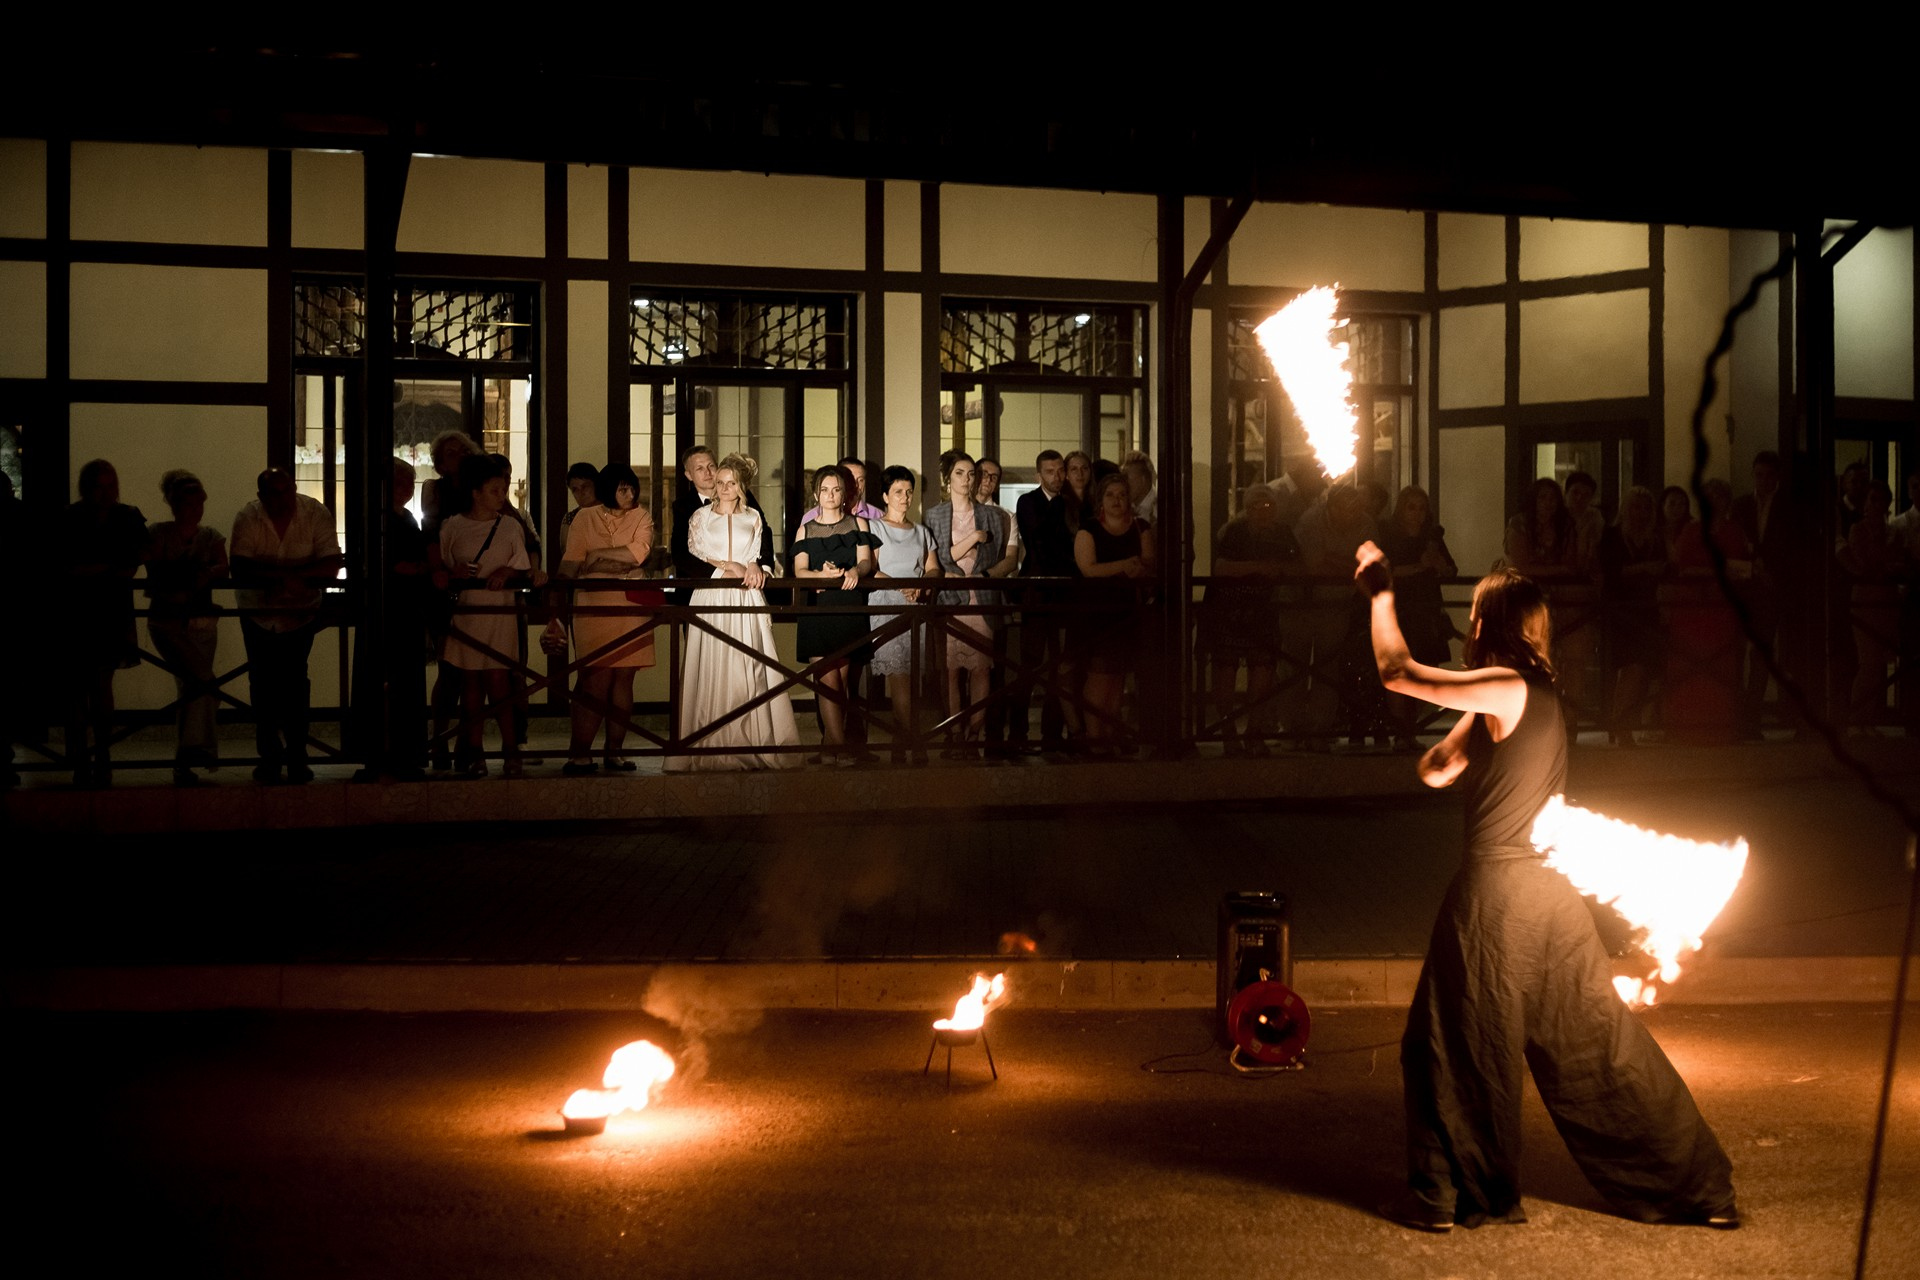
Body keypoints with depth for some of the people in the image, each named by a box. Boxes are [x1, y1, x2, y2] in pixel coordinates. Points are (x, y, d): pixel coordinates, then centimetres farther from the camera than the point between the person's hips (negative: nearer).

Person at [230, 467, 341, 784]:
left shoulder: (316, 514, -15)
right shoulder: (248, 517, -15)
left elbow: (331, 566, -19)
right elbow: (240, 569, -23)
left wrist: (289, 575, -29)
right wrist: (286, 576, -33)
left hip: (300, 613, -1)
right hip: (259, 613, 1)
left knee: (294, 685, -4)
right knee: (263, 686, 6)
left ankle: (296, 755, 5)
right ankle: (269, 755, 19)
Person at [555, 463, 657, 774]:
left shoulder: (641, 517, 9)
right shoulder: (584, 518, 6)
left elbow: (639, 552, -10)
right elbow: (569, 566, -1)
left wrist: (594, 557, -7)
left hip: (631, 606, 2)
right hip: (594, 606, -2)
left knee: (623, 679, 2)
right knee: (596, 680, -10)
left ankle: (614, 751, 8)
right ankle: (580, 753, -8)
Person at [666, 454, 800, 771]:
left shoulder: (753, 518, 14)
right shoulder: (700, 516, 9)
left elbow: (760, 554, 14)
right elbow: (693, 555, 2)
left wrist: (754, 566, -9)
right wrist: (729, 567, -6)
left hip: (746, 601, 1)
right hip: (711, 599, -1)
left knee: (747, 670, -5)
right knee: (710, 670, -7)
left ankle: (749, 743, -4)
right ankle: (709, 747, -7)